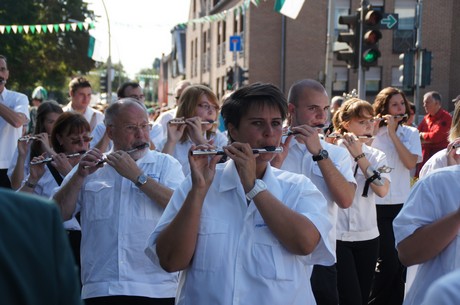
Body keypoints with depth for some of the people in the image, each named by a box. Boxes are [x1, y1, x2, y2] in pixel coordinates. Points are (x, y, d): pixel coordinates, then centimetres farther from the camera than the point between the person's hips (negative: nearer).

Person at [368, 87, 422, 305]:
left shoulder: (411, 133, 6)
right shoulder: (372, 131, -2)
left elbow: (411, 163, -11)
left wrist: (393, 132, -13)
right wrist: (372, 132, -19)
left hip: (402, 204, 3)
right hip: (378, 204, -3)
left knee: (401, 260, 7)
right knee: (388, 260, -7)